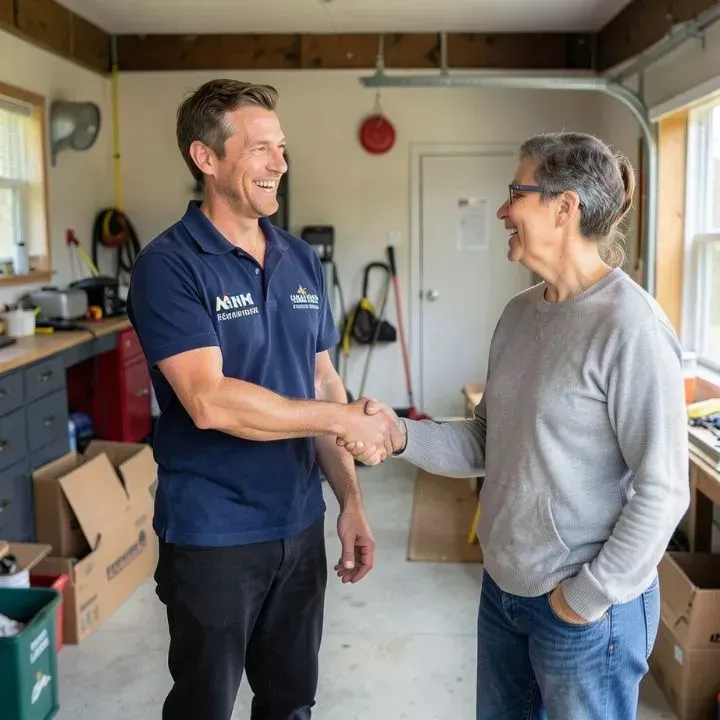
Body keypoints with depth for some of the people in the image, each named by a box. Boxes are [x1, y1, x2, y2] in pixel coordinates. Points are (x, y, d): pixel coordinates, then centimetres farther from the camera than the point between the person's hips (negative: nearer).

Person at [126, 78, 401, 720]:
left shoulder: (302, 260, 5)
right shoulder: (170, 265, -14)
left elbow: (322, 383, 8)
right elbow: (210, 401, -24)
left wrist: (351, 500, 3)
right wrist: (345, 419, -18)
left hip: (301, 524, 6)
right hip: (212, 536, -5)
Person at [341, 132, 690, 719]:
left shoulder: (629, 327, -20)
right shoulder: (520, 313, 4)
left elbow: (663, 490, -20)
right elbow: (488, 443, 7)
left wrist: (591, 596, -15)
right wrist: (402, 436, -8)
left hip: (589, 611, -7)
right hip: (503, 587, 7)